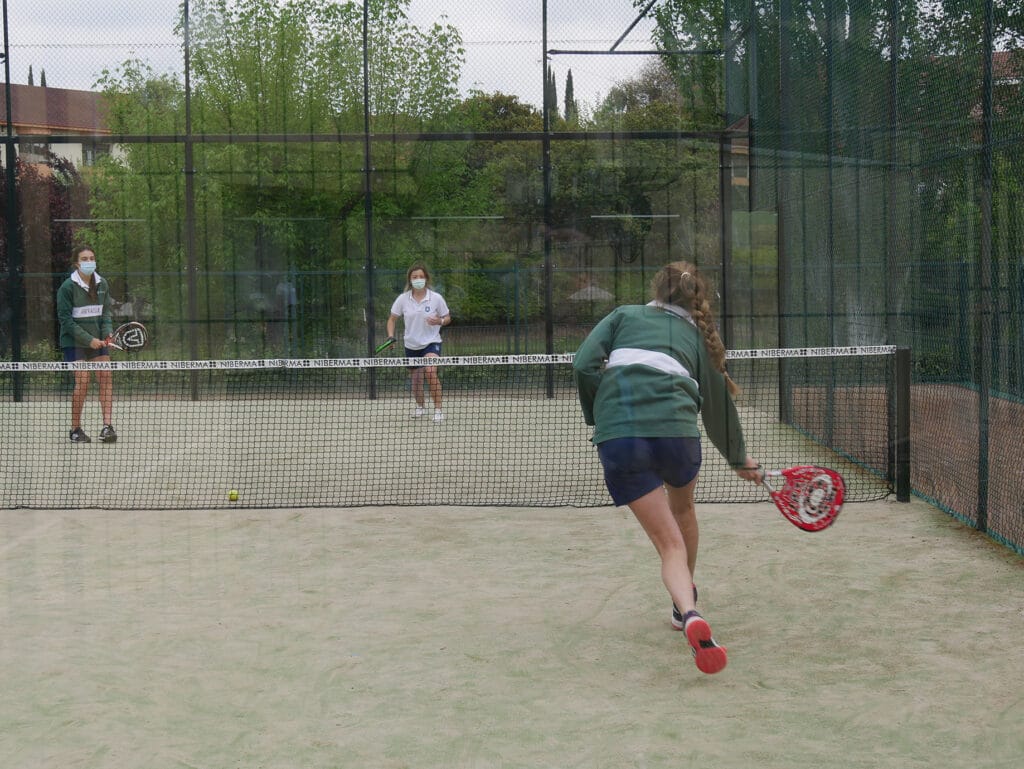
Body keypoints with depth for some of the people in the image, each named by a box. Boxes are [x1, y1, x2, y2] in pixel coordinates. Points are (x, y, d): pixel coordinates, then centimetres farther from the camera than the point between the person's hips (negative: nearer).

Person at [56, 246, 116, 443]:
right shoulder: (68, 287, -10)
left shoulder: (102, 284, 6)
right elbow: (66, 320, -11)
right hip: (74, 341, -5)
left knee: (106, 378, -7)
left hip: (98, 340, 5)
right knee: (82, 382, -10)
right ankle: (75, 429, 3)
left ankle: (107, 426, -8)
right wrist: (88, 339, -17)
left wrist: (107, 333, -8)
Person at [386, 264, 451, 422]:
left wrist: (440, 321, -18)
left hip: (431, 342, -3)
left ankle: (438, 410, -22)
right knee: (416, 380, 12)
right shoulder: (403, 299, -3)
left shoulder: (436, 298, -7)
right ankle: (420, 406, 41)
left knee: (431, 371, -28)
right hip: (411, 345, 3)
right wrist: (391, 336, -8)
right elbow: (392, 319, 8)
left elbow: (447, 318, 4)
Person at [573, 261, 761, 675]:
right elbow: (718, 404, 29)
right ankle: (684, 605, 44)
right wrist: (739, 459, 44)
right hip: (675, 429, 1)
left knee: (670, 543, 3)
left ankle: (690, 615, -23)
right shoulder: (697, 335, 23)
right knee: (682, 510, 33)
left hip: (617, 435, -1)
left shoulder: (624, 315, 21)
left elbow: (585, 364, 5)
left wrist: (597, 417, 18)